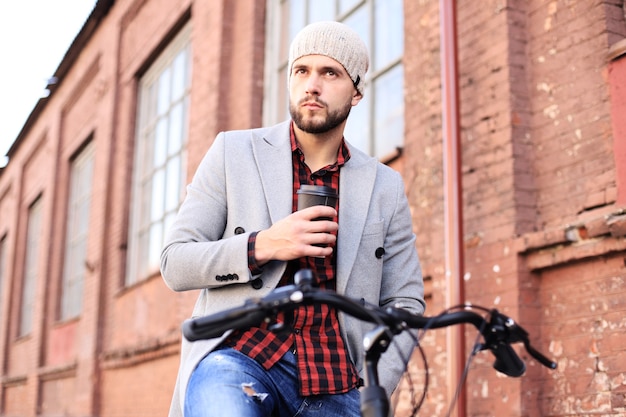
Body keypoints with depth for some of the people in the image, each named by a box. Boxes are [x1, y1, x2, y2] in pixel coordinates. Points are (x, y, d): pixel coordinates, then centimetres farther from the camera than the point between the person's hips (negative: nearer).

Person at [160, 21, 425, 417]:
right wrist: (262, 246, -15)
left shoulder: (385, 186, 9)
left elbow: (404, 302, 10)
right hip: (236, 357, -2)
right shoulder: (233, 151, 4)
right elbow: (175, 263, 2)